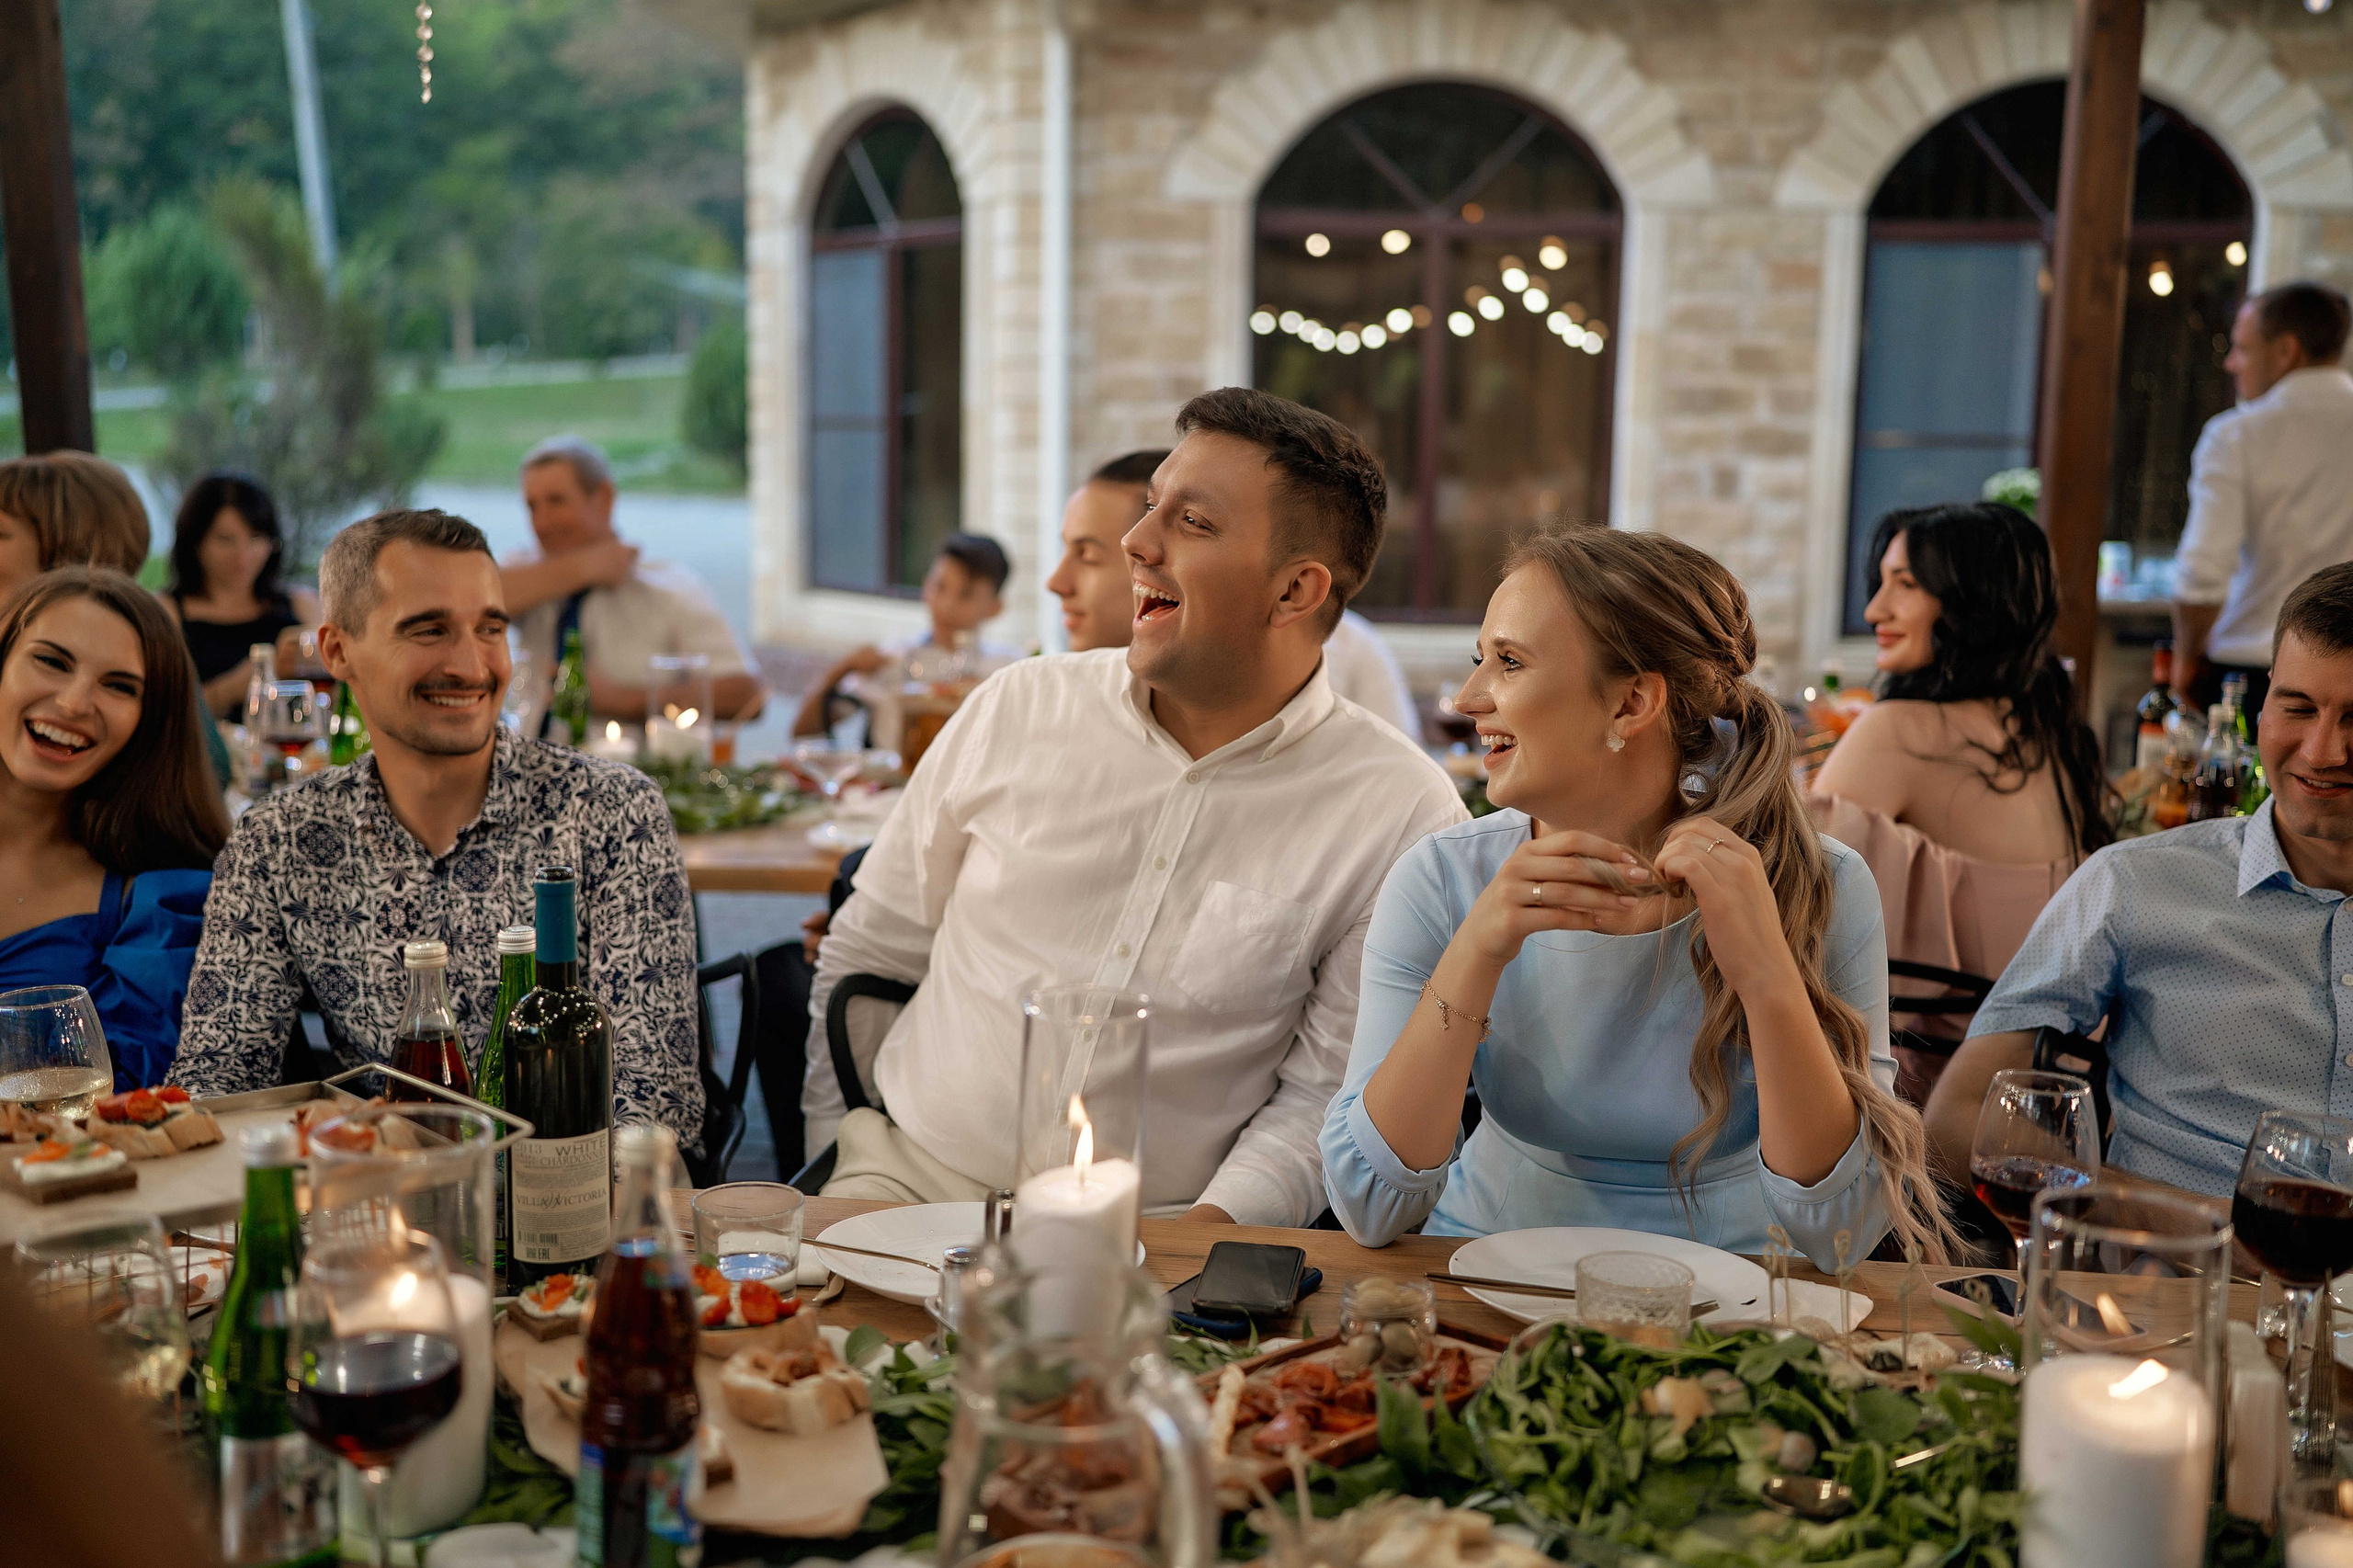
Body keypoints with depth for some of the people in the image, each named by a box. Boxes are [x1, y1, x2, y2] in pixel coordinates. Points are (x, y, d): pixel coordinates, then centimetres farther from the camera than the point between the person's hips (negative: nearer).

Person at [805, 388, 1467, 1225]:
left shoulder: (1403, 813, -5)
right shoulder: (1015, 709, 4)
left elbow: (1322, 1095, -3)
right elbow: (865, 953, 12)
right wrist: (847, 1173, 4)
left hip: (1155, 1227, -1)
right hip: (910, 1180, 2)